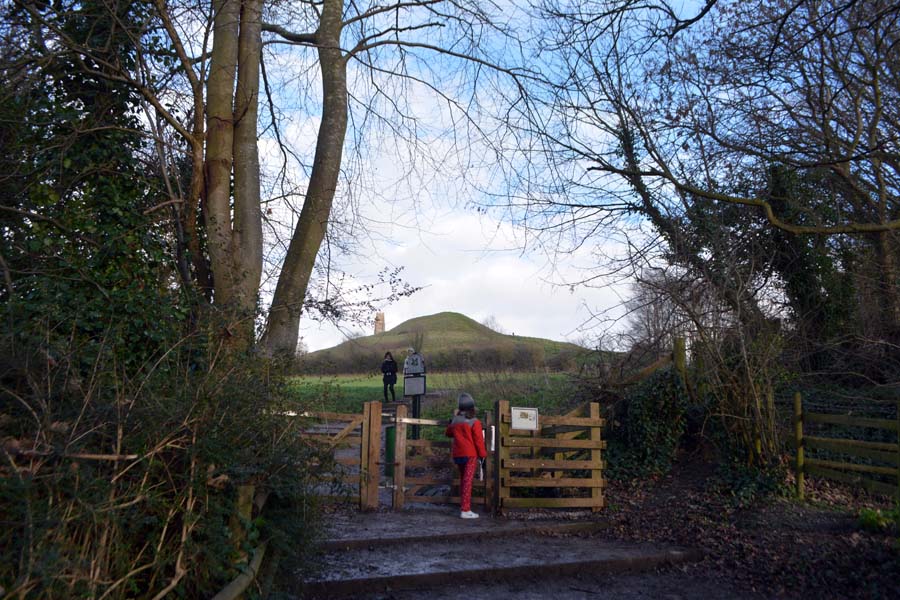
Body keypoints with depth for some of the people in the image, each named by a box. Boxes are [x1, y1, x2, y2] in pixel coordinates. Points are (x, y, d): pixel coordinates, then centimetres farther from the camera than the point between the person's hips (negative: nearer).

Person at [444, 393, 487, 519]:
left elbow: (448, 433, 23)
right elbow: (479, 440, -11)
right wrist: (482, 455, -4)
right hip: (470, 454, -5)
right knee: (468, 480, -6)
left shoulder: (454, 420, 6)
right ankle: (465, 510, -8)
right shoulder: (474, 422, -10)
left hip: (458, 454, 6)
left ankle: (463, 506, 24)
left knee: (463, 479, 18)